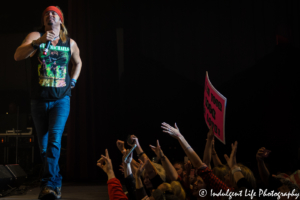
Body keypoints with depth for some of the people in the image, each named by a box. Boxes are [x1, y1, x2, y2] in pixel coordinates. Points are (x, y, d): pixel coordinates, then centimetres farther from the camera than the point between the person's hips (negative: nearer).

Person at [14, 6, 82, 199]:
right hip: (39, 100, 1)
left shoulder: (70, 43, 5)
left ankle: (49, 184, -22)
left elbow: (78, 62, 26)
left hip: (61, 99, -1)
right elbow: (18, 56, -21)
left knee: (54, 138, -21)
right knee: (44, 145, 9)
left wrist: (72, 82, 13)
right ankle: (56, 183, 26)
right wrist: (39, 41, -33)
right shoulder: (35, 36, -3)